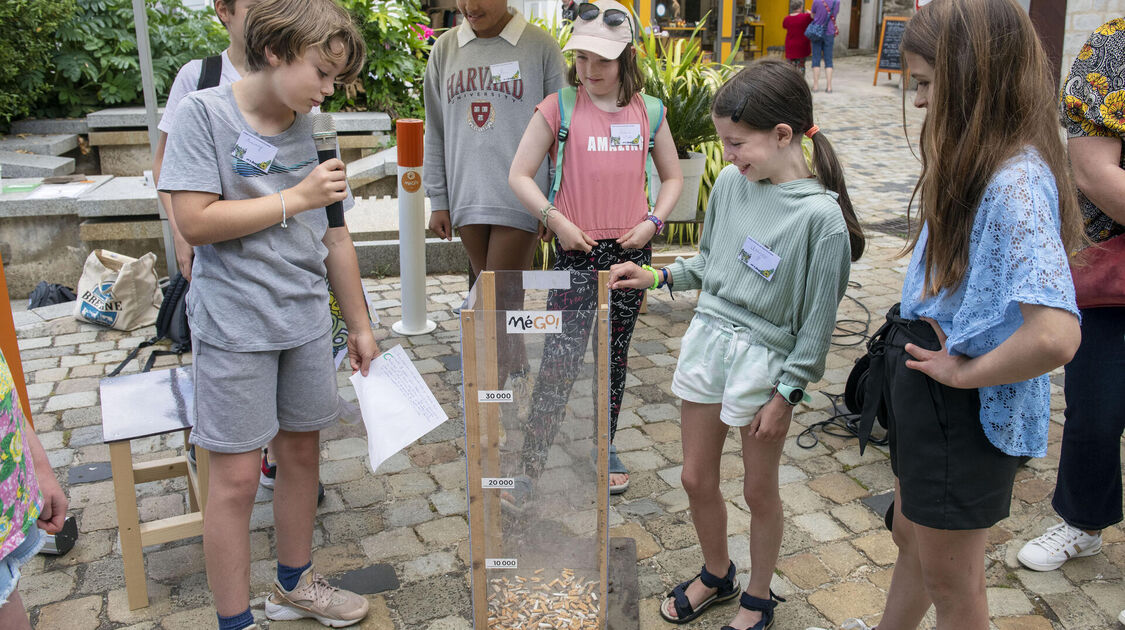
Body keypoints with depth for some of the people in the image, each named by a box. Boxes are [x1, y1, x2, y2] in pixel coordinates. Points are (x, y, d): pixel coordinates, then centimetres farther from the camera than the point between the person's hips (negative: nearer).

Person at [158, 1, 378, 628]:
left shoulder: (312, 131, 4)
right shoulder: (205, 112, -9)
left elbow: (335, 238, 9)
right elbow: (196, 222, -18)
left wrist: (360, 325, 13)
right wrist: (297, 199, -17)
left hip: (306, 321, 5)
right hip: (234, 327, -5)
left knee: (302, 450, 16)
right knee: (237, 477, 0)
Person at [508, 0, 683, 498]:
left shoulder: (646, 112, 3)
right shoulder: (558, 108, -5)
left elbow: (672, 176, 14)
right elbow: (519, 175, -3)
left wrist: (653, 221, -1)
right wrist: (555, 219, -14)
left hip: (631, 251, 3)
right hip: (577, 251, -3)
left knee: (614, 356, 14)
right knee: (560, 359, -3)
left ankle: (604, 449, 30)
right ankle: (532, 460, 9)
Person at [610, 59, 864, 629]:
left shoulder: (820, 215, -18)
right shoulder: (730, 182, -1)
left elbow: (817, 319, -12)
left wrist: (785, 393, -11)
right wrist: (657, 276, 4)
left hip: (762, 357, -5)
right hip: (707, 337, 5)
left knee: (759, 492, 13)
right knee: (696, 479, 16)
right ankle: (715, 574, 43)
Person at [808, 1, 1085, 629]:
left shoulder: (1016, 183, -27)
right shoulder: (978, 164, 3)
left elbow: (1054, 336, -39)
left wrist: (965, 372, -23)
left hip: (967, 414, -9)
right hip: (929, 396, 9)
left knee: (948, 578, 13)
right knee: (911, 537, 28)